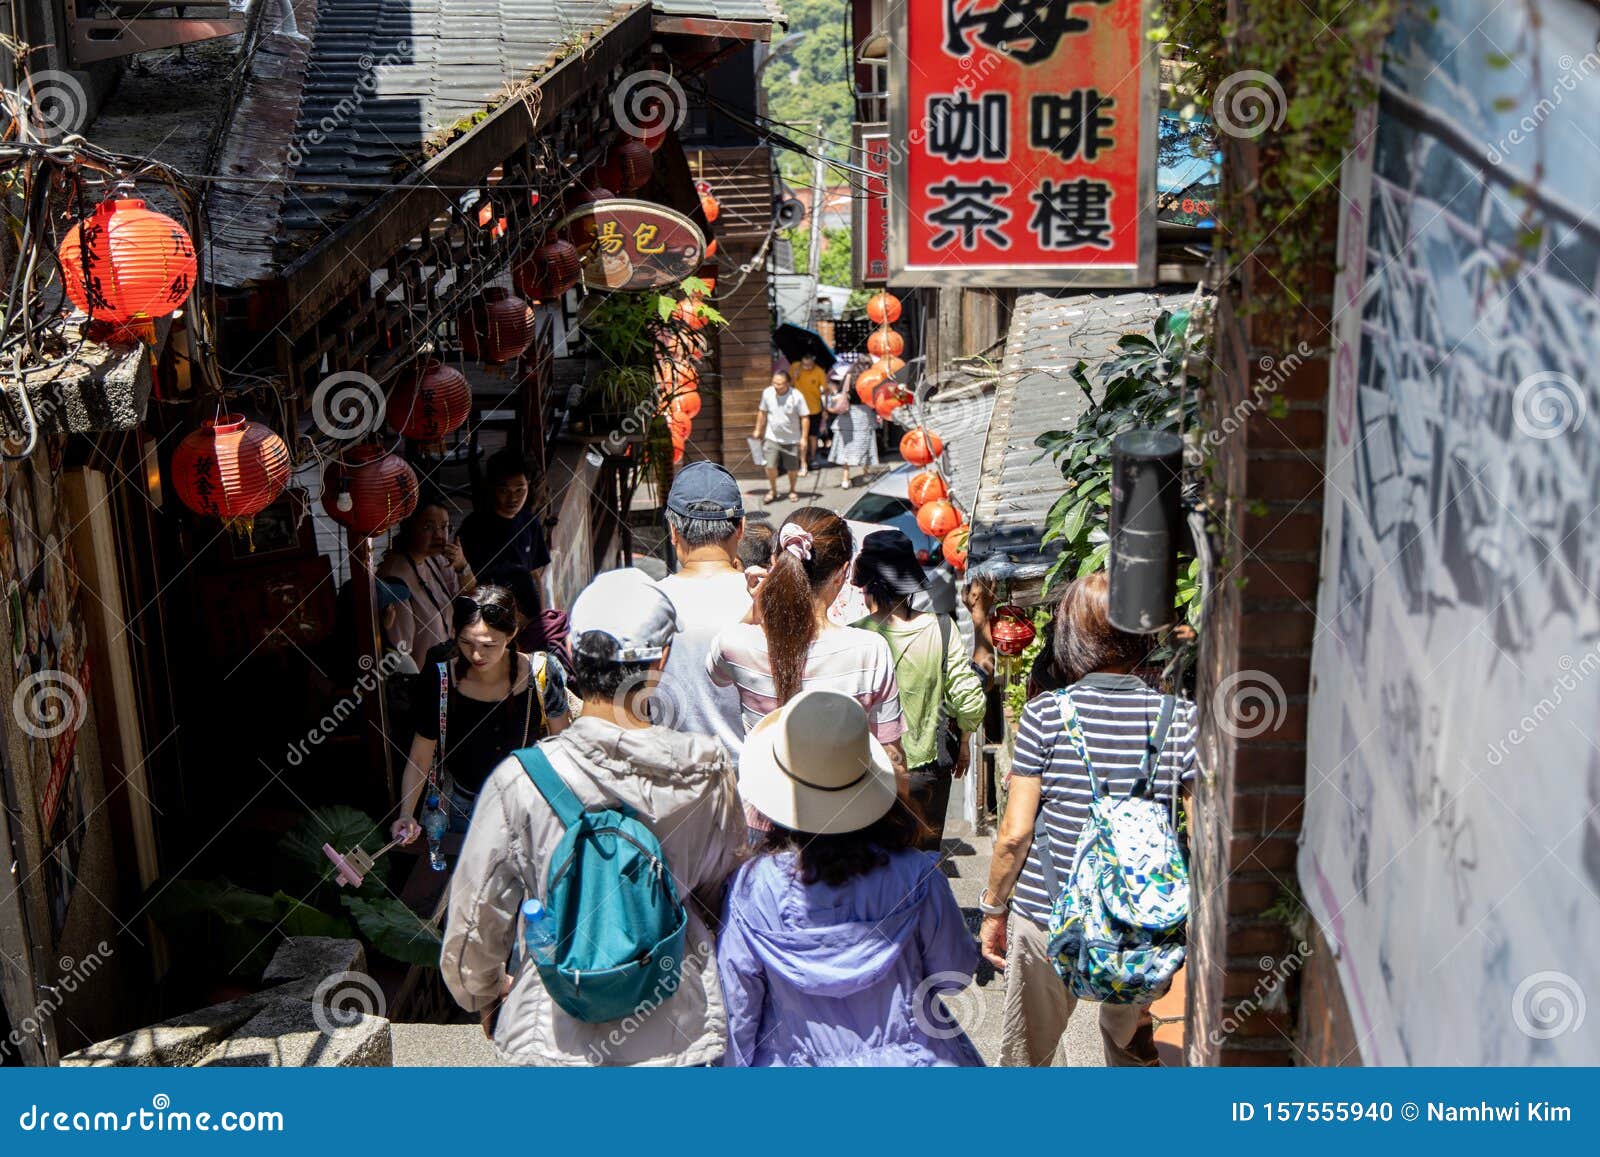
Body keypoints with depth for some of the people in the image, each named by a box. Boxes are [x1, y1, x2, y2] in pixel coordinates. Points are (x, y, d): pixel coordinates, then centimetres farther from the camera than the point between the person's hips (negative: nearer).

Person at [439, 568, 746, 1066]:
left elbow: (478, 914, -8)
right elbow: (726, 896, 4)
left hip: (556, 1038, -1)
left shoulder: (521, 781, -18)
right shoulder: (708, 773, -12)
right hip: (681, 1032, 2)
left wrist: (484, 995, 13)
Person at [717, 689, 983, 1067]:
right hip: (908, 1057, 1)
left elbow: (738, 1010, -9)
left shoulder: (753, 887, -18)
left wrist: (737, 1064, 7)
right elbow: (954, 974, -4)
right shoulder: (916, 877, -18)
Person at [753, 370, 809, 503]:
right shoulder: (767, 393, -7)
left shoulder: (796, 396, -15)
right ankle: (773, 490, 13)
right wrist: (758, 430, 12)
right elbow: (762, 412, 8)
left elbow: (804, 417, -10)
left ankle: (792, 490, 32)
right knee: (770, 466, -9)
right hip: (772, 437, 1)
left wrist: (804, 437, -13)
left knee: (792, 468, 8)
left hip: (791, 439, -1)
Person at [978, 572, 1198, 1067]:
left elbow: (1015, 832, -10)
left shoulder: (1045, 715, -11)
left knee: (1026, 1054, 16)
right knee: (1131, 1045, 25)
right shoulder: (1181, 718, -7)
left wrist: (992, 907, 4)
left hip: (1047, 917, -2)